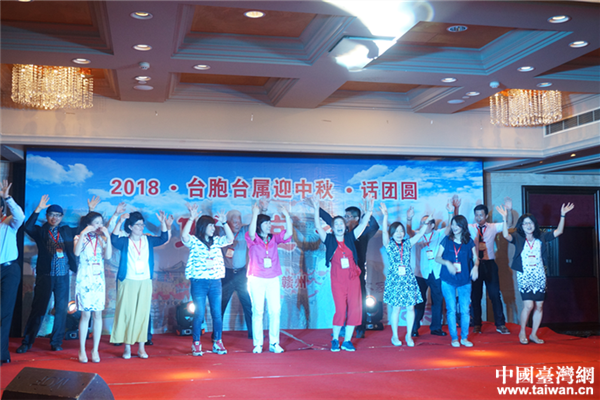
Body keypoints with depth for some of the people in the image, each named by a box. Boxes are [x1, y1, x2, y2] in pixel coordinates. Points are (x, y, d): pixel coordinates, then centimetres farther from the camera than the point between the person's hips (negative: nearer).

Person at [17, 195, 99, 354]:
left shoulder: (67, 231, 11)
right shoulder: (40, 231, 3)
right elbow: (28, 227, -16)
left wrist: (91, 211, 3)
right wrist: (38, 209, -23)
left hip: (63, 277, 2)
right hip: (45, 276, -2)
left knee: (61, 310, 4)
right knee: (38, 309, 2)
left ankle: (56, 342, 13)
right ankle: (27, 342, 11)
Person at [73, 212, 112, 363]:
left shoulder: (102, 239, 8)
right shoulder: (81, 237, 0)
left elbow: (108, 255, -8)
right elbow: (76, 252, -20)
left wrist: (108, 237, -11)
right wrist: (83, 233, -22)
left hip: (98, 281, 3)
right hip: (84, 280, -3)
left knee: (98, 314, 2)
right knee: (85, 315, -3)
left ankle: (95, 350, 10)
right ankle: (82, 350, 7)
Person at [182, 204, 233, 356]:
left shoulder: (216, 241, 14)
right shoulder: (194, 241, -1)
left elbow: (230, 238, 7)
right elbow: (184, 236, -20)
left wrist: (224, 222, -1)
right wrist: (191, 218, -24)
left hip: (215, 282, 4)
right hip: (199, 282, -4)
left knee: (217, 314, 5)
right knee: (199, 314, -1)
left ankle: (217, 343, 15)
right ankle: (196, 344, 9)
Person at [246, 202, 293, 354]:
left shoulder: (274, 238, 9)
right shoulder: (253, 239, 0)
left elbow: (288, 234, -3)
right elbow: (251, 232, -22)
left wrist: (287, 215, -10)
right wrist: (255, 214, -27)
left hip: (273, 279, 3)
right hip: (256, 279, -3)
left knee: (275, 311, 0)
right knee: (258, 312, -1)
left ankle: (274, 343, 8)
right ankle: (258, 344, 5)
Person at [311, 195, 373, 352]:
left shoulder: (350, 238, 8)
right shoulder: (329, 239, 3)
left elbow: (363, 224, 4)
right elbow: (318, 227, -7)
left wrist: (369, 210, -8)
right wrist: (316, 210, -16)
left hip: (353, 279, 3)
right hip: (337, 280, -2)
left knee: (355, 308, -1)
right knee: (340, 310, -6)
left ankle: (347, 341, 12)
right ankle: (335, 340, 13)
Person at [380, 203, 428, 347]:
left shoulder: (407, 244, 9)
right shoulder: (389, 245, 1)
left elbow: (420, 234, 3)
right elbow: (384, 232, -14)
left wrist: (426, 222, -11)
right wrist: (385, 216, -25)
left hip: (408, 278, 3)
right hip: (394, 279, -3)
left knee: (410, 307, 1)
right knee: (396, 307, 1)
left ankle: (409, 335, 14)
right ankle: (395, 336, 14)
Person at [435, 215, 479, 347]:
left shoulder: (469, 242, 4)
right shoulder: (446, 240, 3)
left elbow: (475, 258, 3)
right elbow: (437, 258, 2)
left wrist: (475, 266, -19)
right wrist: (447, 263, -17)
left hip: (464, 280, 0)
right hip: (448, 280, 0)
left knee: (465, 310, 2)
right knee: (451, 310, 2)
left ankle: (464, 338, 14)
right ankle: (454, 338, 12)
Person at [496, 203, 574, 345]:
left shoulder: (541, 238, 10)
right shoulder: (518, 239, 0)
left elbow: (558, 232, 7)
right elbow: (506, 235, -19)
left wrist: (563, 215, -1)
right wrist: (505, 219, -29)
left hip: (540, 276, 4)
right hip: (524, 276, -4)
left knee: (539, 306, 4)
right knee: (528, 305, -14)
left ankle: (533, 334, 18)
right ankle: (522, 332, 7)